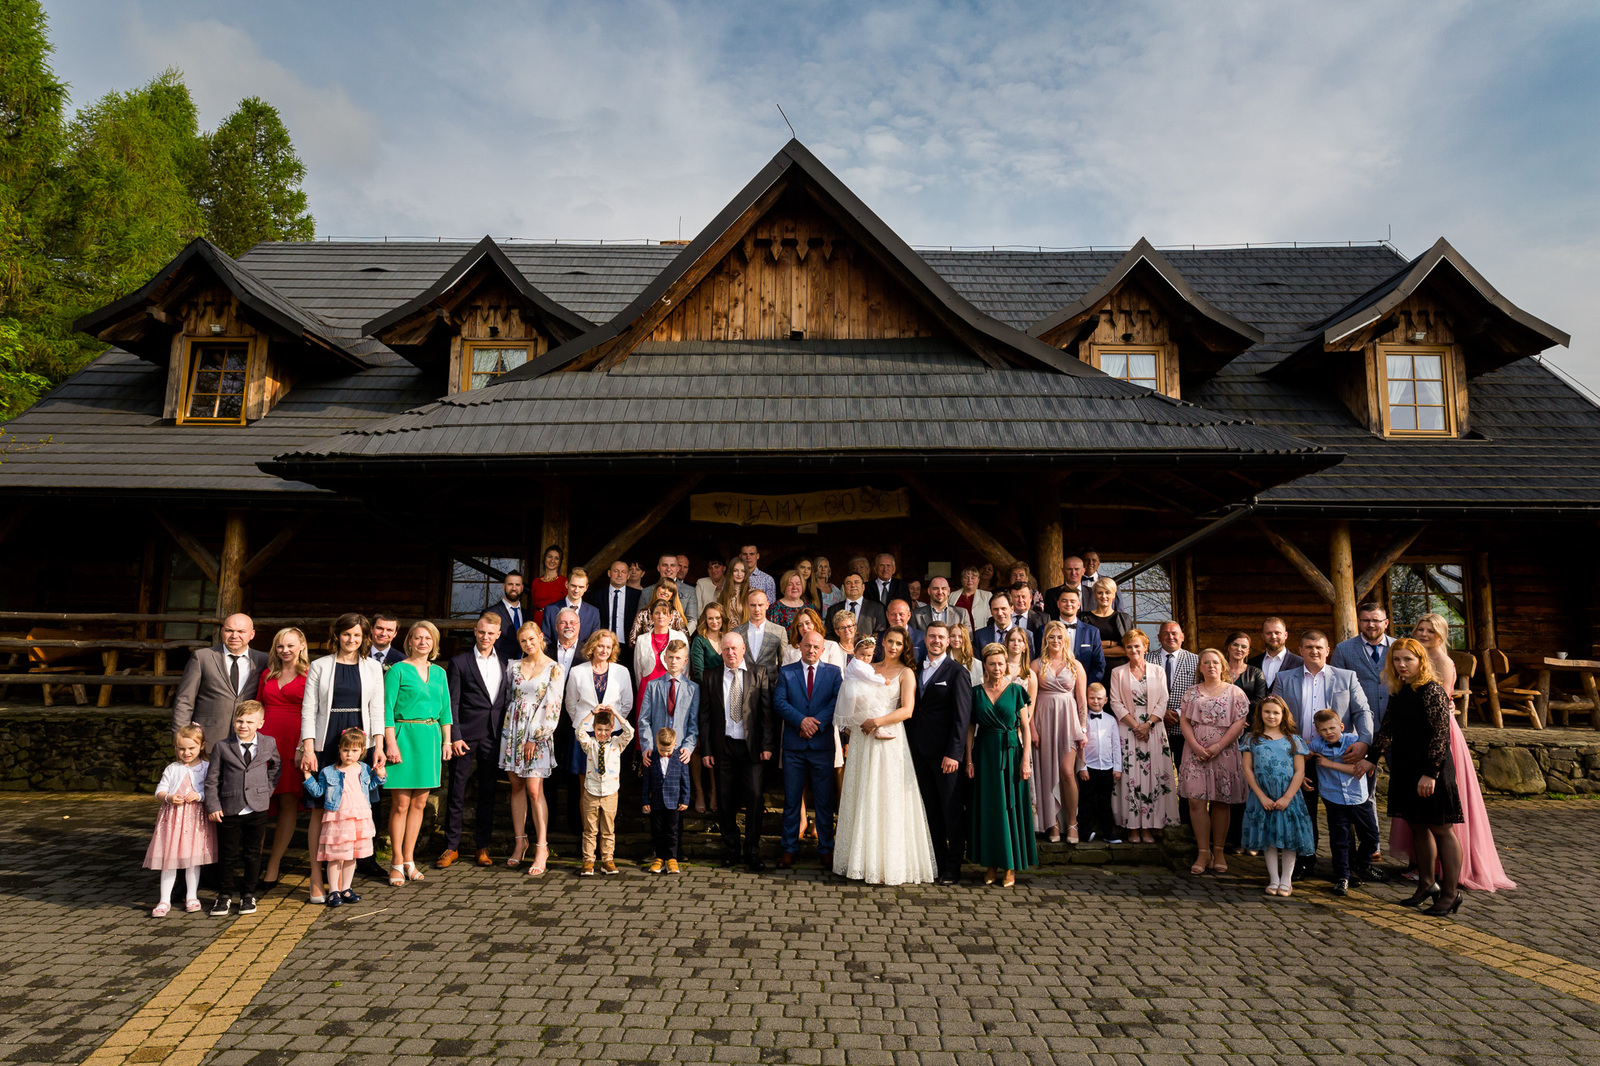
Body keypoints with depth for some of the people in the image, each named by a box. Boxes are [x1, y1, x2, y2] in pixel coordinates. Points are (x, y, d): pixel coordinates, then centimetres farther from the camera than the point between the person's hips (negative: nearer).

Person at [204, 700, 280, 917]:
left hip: (257, 809, 1)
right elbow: (212, 778, -1)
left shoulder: (268, 744, 1)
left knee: (253, 853, 9)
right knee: (227, 854, 8)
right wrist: (212, 805, -7)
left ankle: (248, 895, 22)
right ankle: (225, 895, 23)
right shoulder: (221, 747, -3)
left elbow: (276, 765, 20)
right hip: (229, 810, -1)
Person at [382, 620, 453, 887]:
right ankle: (397, 862, 9)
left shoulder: (439, 672, 13)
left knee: (420, 802, 8)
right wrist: (391, 743, -12)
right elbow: (387, 709, -6)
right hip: (405, 736, -5)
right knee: (401, 803, -2)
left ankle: (409, 859, 17)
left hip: (430, 739, 5)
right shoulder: (398, 670, -3)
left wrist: (446, 741, 10)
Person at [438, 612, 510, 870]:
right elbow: (452, 703, -3)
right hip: (466, 734, -3)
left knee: (488, 791, 8)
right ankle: (451, 847, 13)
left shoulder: (504, 662, 10)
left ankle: (483, 846, 18)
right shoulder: (459, 663, 1)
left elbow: (509, 699, 12)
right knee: (457, 792, 2)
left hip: (495, 735, 3)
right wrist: (455, 736, -10)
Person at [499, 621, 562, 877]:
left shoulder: (555, 669, -4)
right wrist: (507, 729, 13)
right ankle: (519, 841, 17)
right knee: (516, 787, 7)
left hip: (539, 733, -4)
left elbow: (552, 707, -8)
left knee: (535, 790, -9)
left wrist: (535, 738, -11)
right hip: (512, 729, 5)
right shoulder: (513, 667, 10)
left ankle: (542, 848, -5)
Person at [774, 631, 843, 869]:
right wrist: (801, 720, -16)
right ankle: (789, 848, 16)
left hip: (823, 744, 0)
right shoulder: (786, 672, 7)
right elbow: (779, 702, -4)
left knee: (824, 800, 5)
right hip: (794, 744, 0)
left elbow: (838, 701, -6)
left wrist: (817, 723, -16)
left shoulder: (834, 673, 7)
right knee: (791, 799, 6)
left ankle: (825, 849, 16)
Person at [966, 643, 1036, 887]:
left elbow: (1025, 727, 1)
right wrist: (969, 760, -1)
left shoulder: (1016, 691, 1)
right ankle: (991, 864, 13)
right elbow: (970, 728, 6)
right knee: (987, 808, 4)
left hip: (1011, 752, -1)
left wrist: (1025, 759, -7)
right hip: (985, 754, 1)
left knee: (1011, 807, 1)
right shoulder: (976, 693, 4)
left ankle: (1011, 867, 9)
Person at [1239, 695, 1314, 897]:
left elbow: (1299, 771, -2)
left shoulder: (1293, 740, 2)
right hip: (1262, 798, 0)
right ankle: (1273, 879, 16)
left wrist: (1286, 798, -10)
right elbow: (1247, 769, -1)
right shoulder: (1252, 739, 3)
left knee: (1289, 837, 4)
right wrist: (1262, 797, -9)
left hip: (1288, 798, 0)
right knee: (1269, 839, 7)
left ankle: (1286, 880, 16)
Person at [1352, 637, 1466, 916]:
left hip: (1431, 771, -8)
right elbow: (1387, 728, 17)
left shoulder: (1432, 690, -14)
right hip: (1405, 769, 8)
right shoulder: (1397, 692, 10)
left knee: (1441, 829, 1)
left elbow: (1441, 734, -18)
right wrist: (1371, 758, 13)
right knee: (1418, 827, 14)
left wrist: (1430, 773, -20)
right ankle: (1426, 885, 25)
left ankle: (1450, 893, 11)